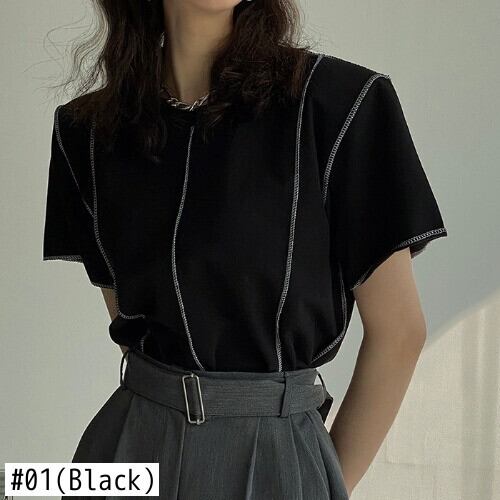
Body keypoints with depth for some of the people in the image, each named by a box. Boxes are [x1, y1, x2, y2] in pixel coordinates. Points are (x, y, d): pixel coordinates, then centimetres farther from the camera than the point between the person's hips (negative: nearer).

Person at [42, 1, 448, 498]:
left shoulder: (338, 102, -12)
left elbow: (397, 330, -8)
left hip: (276, 456, -3)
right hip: (132, 444, 3)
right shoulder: (86, 130, 0)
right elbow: (126, 314, 10)